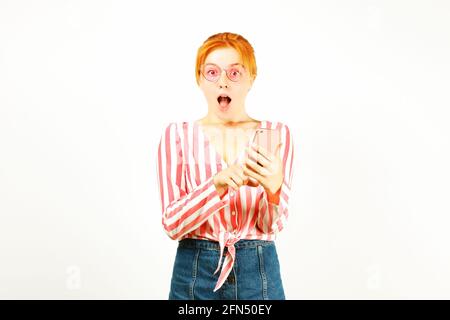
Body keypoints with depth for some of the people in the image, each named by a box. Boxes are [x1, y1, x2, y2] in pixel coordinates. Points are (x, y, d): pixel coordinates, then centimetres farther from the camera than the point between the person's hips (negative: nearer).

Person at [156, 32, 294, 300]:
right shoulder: (177, 134, -3)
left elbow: (271, 226, -9)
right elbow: (173, 224, -11)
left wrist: (273, 188, -29)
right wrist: (218, 184, -26)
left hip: (259, 273, 1)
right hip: (195, 274, 0)